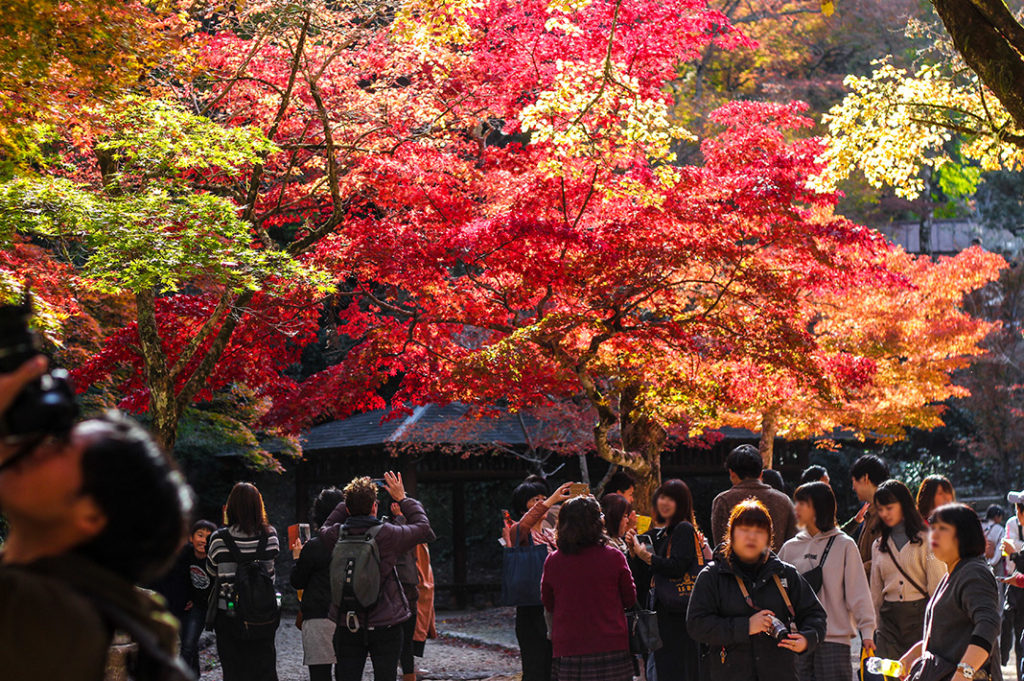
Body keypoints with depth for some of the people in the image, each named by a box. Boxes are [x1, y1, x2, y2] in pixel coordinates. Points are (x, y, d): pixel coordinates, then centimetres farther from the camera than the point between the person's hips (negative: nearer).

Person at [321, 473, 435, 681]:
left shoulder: (336, 535, -6)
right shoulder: (388, 534, -14)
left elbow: (326, 526, 20)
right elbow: (424, 527, 3)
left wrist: (352, 500, 15)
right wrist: (402, 499, 12)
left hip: (347, 627, 2)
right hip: (385, 625, -2)